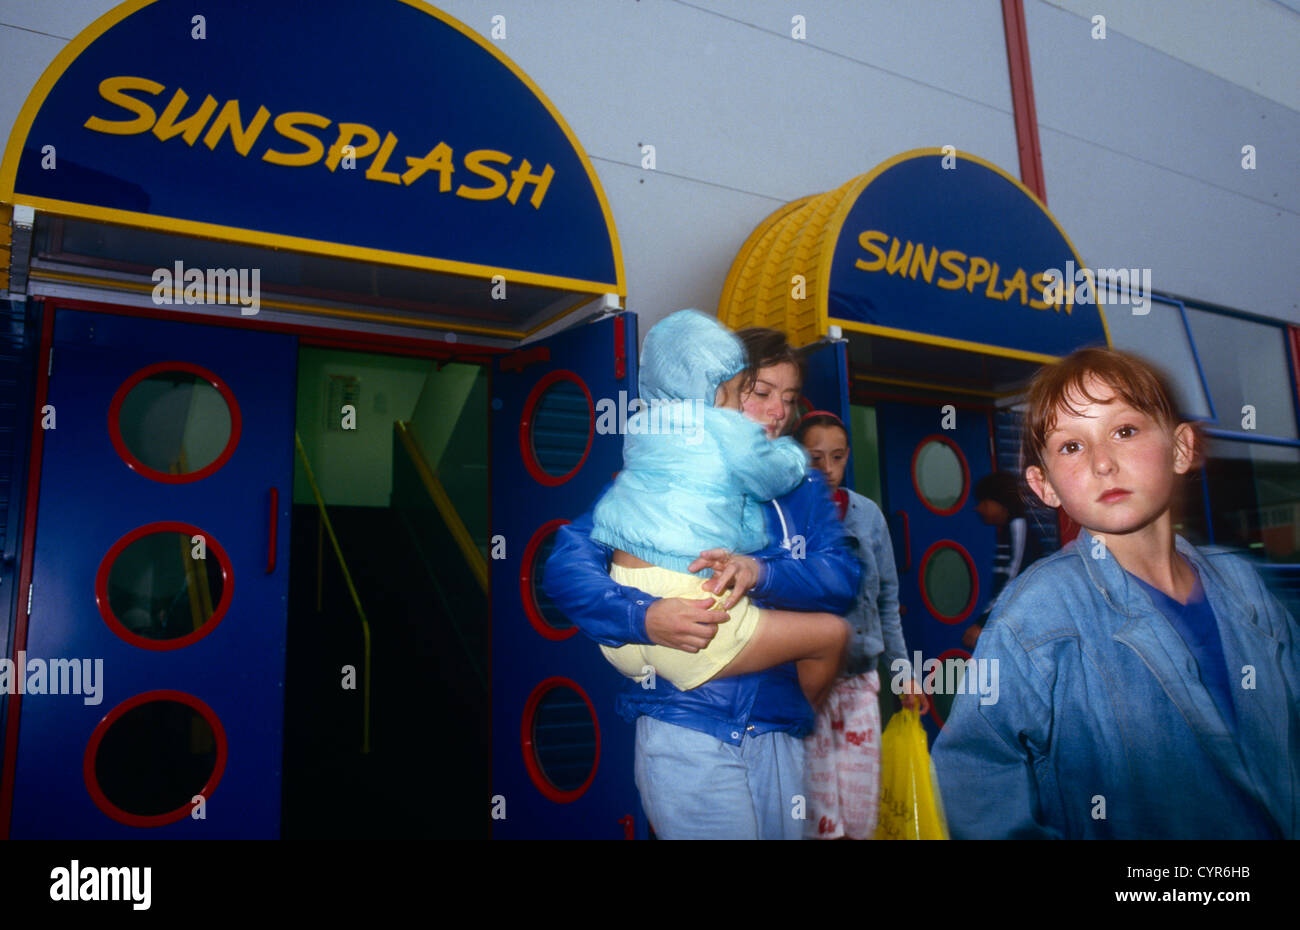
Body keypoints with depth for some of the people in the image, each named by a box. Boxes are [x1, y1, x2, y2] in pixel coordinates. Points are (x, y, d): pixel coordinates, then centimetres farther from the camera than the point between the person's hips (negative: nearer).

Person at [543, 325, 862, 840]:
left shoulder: (802, 487, 12)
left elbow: (844, 576, -4)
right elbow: (567, 563, -11)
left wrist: (761, 572, -23)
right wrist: (645, 616, -28)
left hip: (780, 734, 5)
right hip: (685, 733, -4)